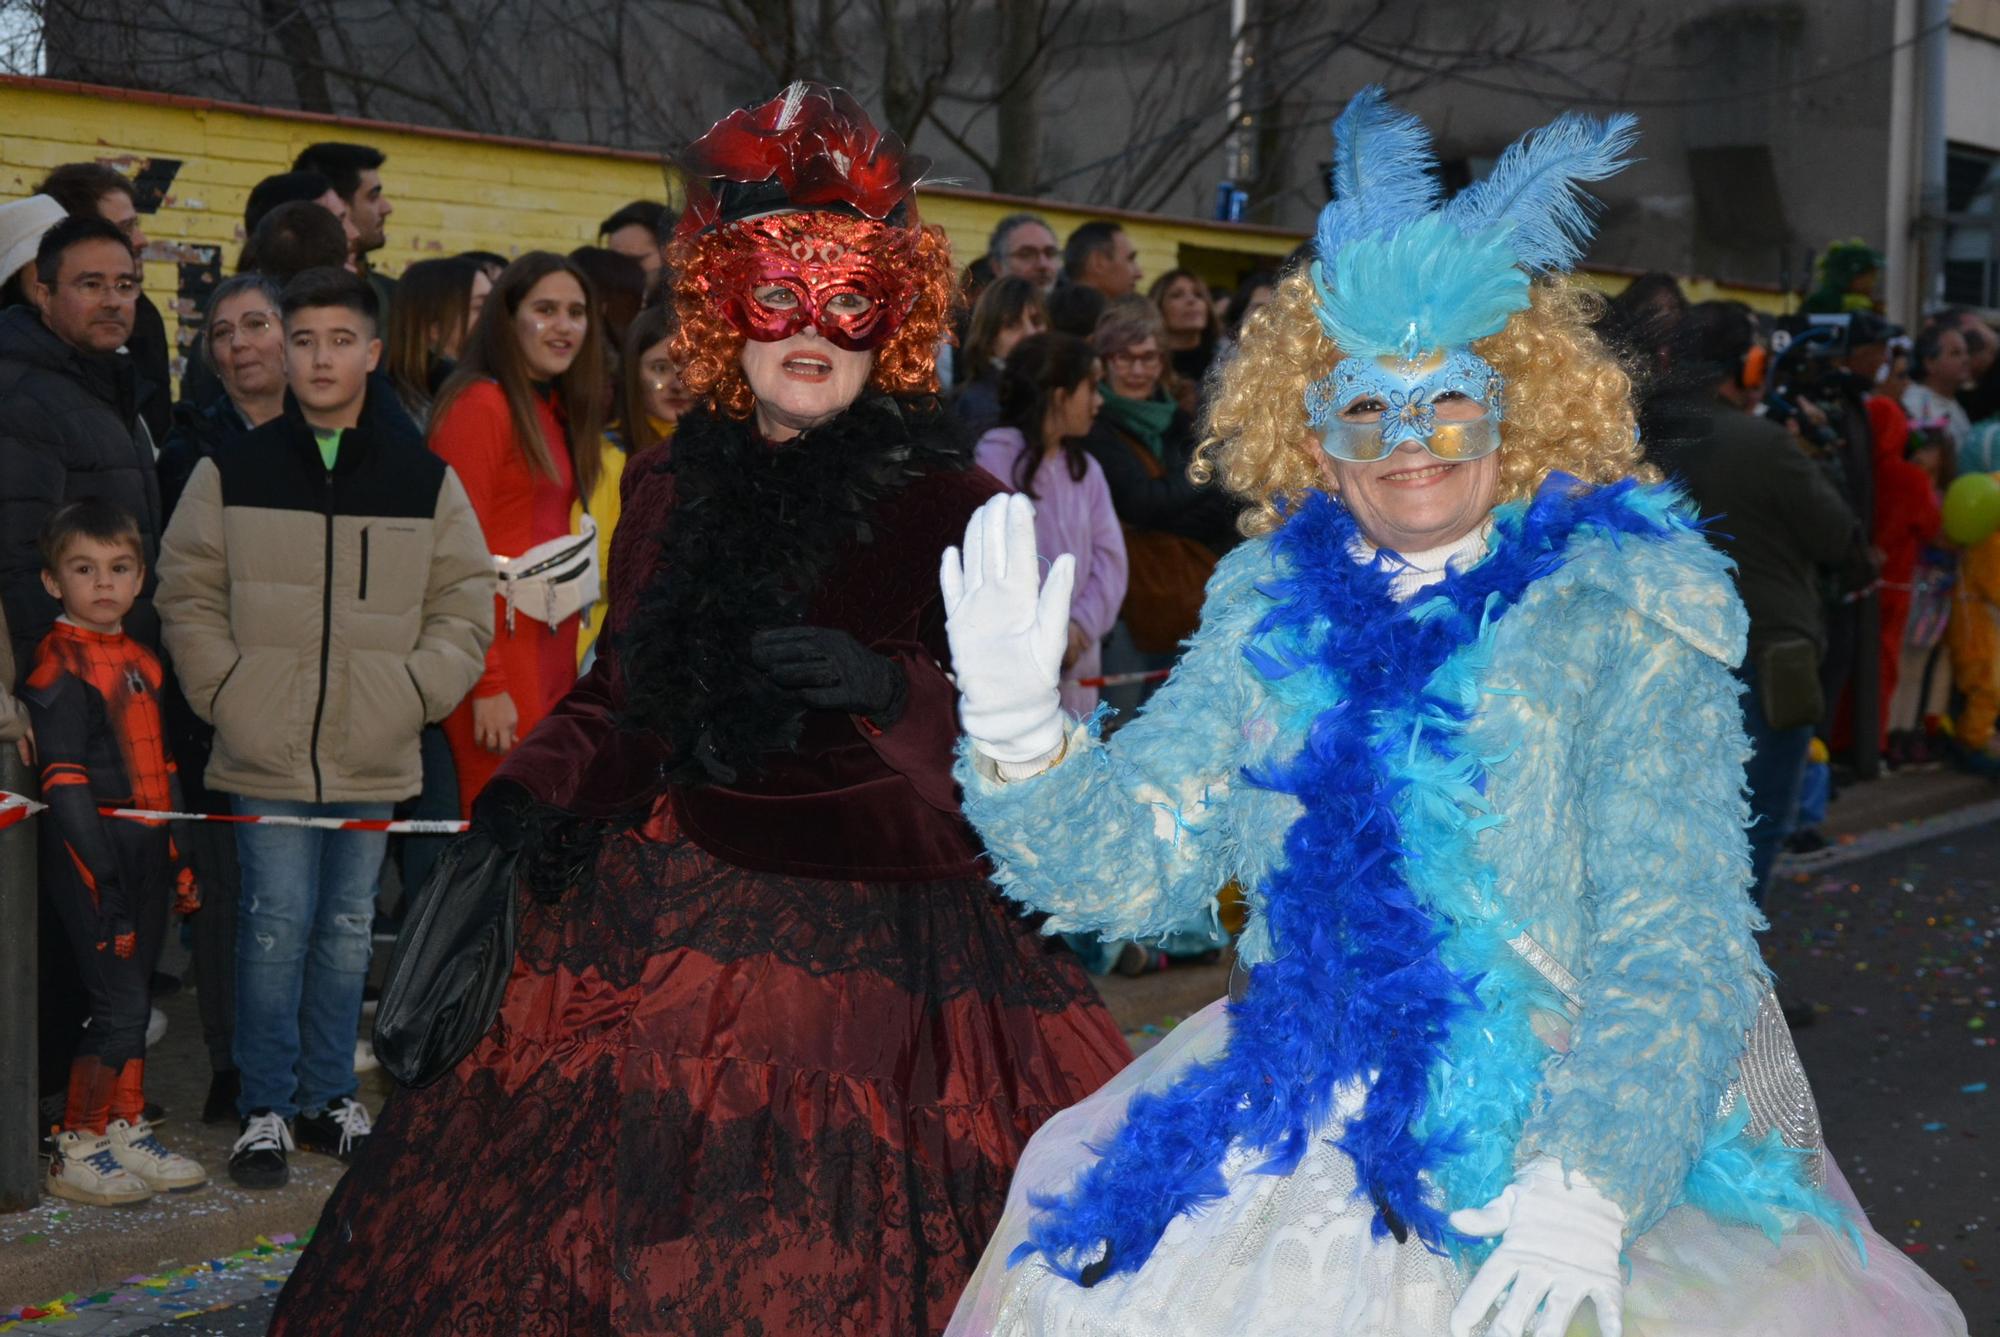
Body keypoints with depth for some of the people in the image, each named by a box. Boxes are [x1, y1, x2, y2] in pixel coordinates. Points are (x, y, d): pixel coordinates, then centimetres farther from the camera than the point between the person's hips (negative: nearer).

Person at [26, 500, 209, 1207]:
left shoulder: (141, 660, 15)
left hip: (146, 856, 8)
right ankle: (76, 1152, 2)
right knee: (118, 1003, -8)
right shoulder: (60, 668, -11)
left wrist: (179, 859, 17)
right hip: (94, 858, -8)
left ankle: (128, 1132, 24)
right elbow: (64, 784, -16)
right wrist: (106, 878, -19)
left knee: (134, 997, 14)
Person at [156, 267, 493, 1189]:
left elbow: (466, 603, 7)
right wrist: (225, 690, -4)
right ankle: (264, 1110, 9)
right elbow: (187, 592, 5)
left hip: (375, 760, 2)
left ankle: (327, 1097, 23)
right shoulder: (232, 472, 1)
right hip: (265, 757, -2)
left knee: (347, 930, 11)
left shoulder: (425, 479, 4)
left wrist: (416, 692, -4)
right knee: (276, 926, -2)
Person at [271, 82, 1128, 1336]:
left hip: (883, 943, -4)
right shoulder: (672, 491, 10)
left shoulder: (955, 508, -5)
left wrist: (888, 688, -26)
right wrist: (526, 795, 4)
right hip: (675, 925, 5)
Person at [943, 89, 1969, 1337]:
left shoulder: (1625, 614, -3)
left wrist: (1585, 1185, -24)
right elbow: (1124, 857, 4)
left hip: (1586, 1120, -3)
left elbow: (1674, 939, -11)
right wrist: (1018, 728, -15)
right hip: (1302, 1102, 3)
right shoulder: (1275, 609, 8)